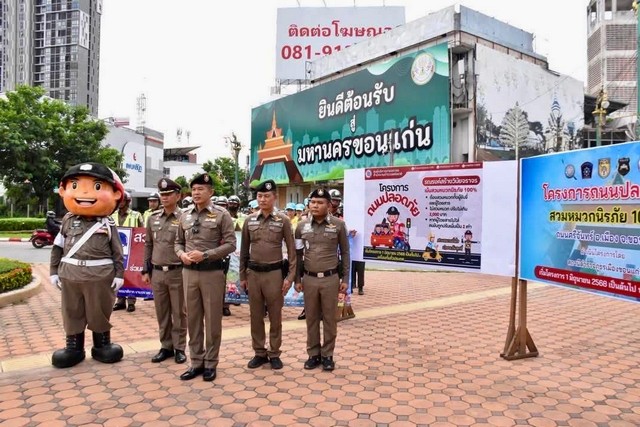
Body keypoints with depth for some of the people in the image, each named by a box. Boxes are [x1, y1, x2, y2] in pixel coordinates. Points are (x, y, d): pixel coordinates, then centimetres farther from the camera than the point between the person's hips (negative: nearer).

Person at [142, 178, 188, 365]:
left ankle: (179, 348, 18)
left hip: (178, 273, -4)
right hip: (157, 273, 5)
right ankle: (166, 347, 25)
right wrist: (146, 270, 10)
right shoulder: (153, 218, 8)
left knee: (179, 313, 6)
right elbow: (148, 245, 13)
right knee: (161, 313, 12)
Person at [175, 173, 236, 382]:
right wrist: (181, 254, -7)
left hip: (212, 272, -4)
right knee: (193, 319, 11)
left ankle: (210, 363, 19)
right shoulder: (185, 215, 9)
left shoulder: (221, 215, -5)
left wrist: (205, 255, -18)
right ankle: (196, 362, 24)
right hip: (189, 272, 5)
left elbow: (230, 244, -10)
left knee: (212, 319, 5)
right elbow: (178, 242, 16)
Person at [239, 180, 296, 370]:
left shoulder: (283, 220, -4)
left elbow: (291, 250, -3)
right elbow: (244, 250, 10)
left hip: (274, 273, -3)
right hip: (253, 273, 3)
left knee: (275, 316, 7)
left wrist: (290, 277, -7)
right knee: (256, 316, 10)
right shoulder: (249, 220, 5)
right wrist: (242, 276, 9)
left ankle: (274, 353, 21)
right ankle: (259, 353, 24)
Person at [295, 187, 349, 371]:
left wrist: (345, 278, 0)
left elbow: (345, 253, 3)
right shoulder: (302, 226, 3)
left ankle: (327, 355, 21)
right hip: (309, 279, 2)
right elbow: (298, 255, 8)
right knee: (311, 318, 10)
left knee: (329, 318, 7)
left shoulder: (338, 225, -3)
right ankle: (313, 354, 24)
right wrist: (297, 279, 6)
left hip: (330, 279, -2)